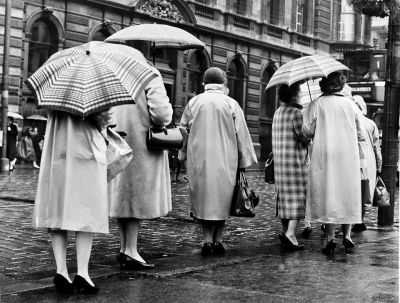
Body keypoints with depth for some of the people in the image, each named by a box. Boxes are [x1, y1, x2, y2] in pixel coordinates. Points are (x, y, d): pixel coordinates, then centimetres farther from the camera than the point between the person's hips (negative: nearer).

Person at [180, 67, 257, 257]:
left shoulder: (193, 102, 3)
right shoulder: (231, 104, -2)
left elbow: (182, 130, 8)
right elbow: (242, 135, -1)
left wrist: (183, 155, 19)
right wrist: (244, 161, 6)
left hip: (199, 161, 1)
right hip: (225, 161, -1)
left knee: (202, 198, 7)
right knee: (222, 198, 11)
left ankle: (208, 240, -3)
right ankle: (218, 240, 10)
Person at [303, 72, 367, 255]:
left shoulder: (316, 105, -3)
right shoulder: (351, 105, 6)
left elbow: (307, 131, -4)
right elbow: (360, 136, 7)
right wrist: (361, 161, 12)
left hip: (324, 157, -2)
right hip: (348, 157, 2)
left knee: (327, 196, 2)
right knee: (348, 196, 11)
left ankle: (330, 239, -1)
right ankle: (347, 236, 9)